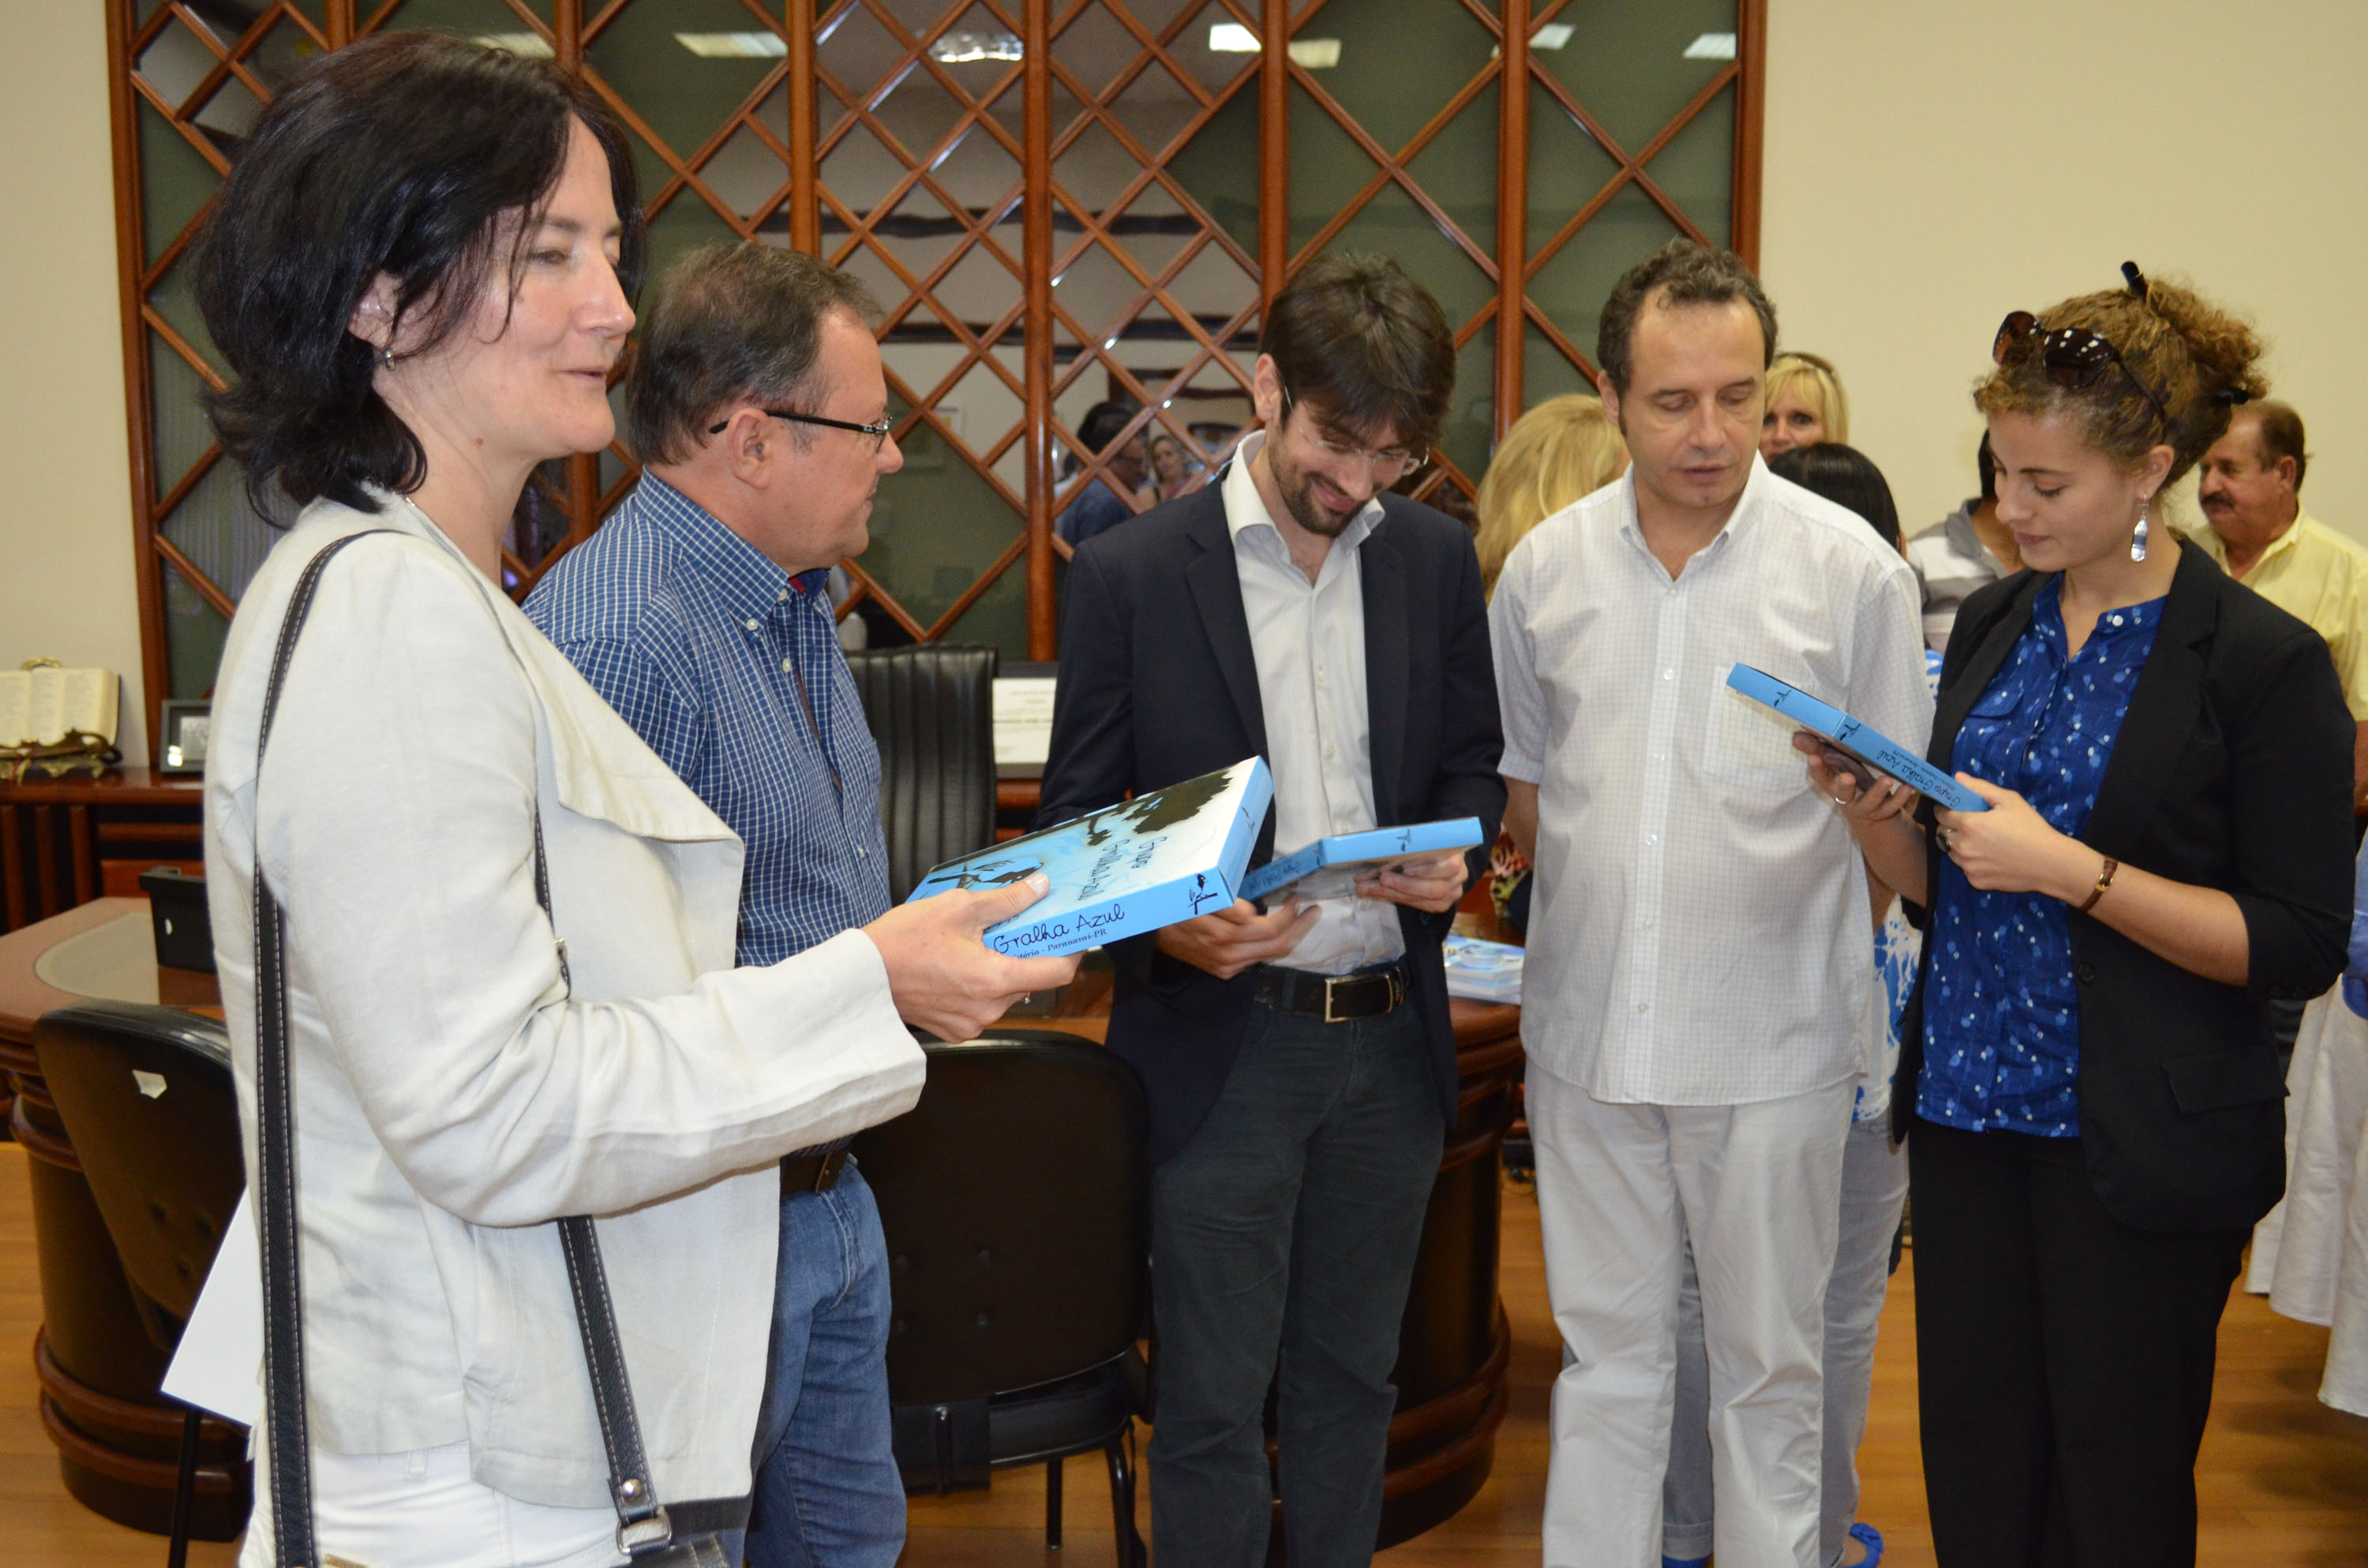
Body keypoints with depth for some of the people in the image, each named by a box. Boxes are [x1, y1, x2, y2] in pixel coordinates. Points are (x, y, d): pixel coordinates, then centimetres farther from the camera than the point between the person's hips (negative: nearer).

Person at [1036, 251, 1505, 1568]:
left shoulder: (1437, 557, 4)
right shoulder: (1129, 576, -7)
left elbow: (1473, 760, 13)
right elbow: (1078, 817, -3)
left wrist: (1451, 852, -9)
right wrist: (1164, 925, -22)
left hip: (1392, 1031, 4)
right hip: (1221, 1041, -3)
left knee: (1353, 1377, 18)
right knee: (1214, 1400, 6)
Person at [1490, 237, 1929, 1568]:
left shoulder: (1852, 569, -6)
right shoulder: (1546, 568, 3)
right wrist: (1588, 928, 7)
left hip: (1771, 1045, -2)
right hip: (1589, 1031, 3)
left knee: (1768, 1369, 12)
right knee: (1606, 1358, 15)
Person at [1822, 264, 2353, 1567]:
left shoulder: (2264, 662, -10)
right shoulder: (1993, 623, 7)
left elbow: (2300, 947, -13)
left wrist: (2069, 868, -21)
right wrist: (1875, 815, -9)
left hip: (2143, 1149, -5)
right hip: (1969, 1104, 5)